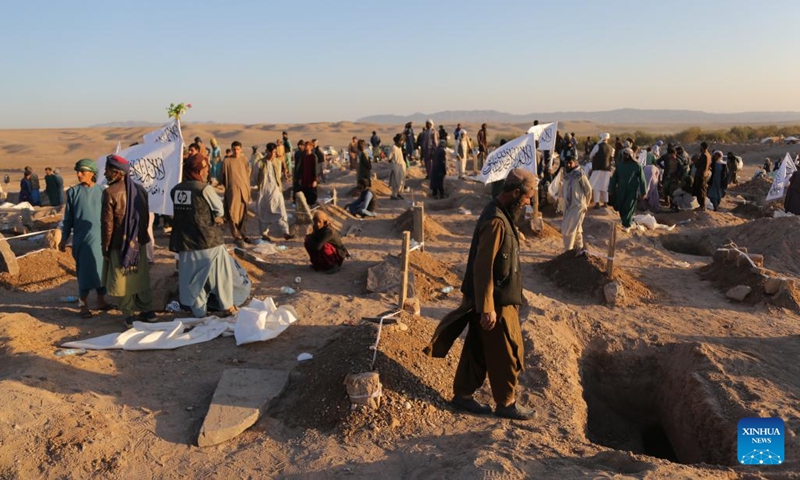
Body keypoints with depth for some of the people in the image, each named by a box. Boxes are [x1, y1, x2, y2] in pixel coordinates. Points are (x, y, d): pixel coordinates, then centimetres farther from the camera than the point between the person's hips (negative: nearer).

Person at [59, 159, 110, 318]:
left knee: (101, 269, 8)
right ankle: (84, 305, 12)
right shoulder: (73, 192, 1)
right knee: (84, 271, 2)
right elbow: (68, 217, 5)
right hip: (81, 239, -1)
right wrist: (64, 238, 4)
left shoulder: (101, 191, 2)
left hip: (100, 238, 1)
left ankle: (101, 300, 23)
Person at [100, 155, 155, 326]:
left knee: (123, 280, 7)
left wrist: (105, 247, -4)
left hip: (120, 244, -5)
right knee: (141, 277, 16)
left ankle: (129, 315, 13)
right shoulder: (139, 189, 2)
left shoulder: (110, 192, -16)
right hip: (139, 241, 5)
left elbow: (107, 223, -14)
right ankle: (147, 311, 22)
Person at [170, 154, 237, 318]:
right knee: (220, 273, 11)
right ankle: (227, 307, 18)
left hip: (185, 241, 5)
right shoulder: (205, 189, -15)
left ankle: (198, 312, 20)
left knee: (192, 277, 13)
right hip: (208, 239, -5)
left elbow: (184, 213, 11)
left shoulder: (175, 190, 2)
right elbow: (220, 212, -7)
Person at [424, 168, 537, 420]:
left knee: (478, 349, 18)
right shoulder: (495, 221, -23)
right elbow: (483, 267, -25)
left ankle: (462, 395, 30)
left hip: (498, 298, 10)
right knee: (507, 353, 6)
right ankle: (506, 403, 22)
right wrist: (487, 308, -22)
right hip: (497, 302, -10)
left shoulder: (501, 215, 9)